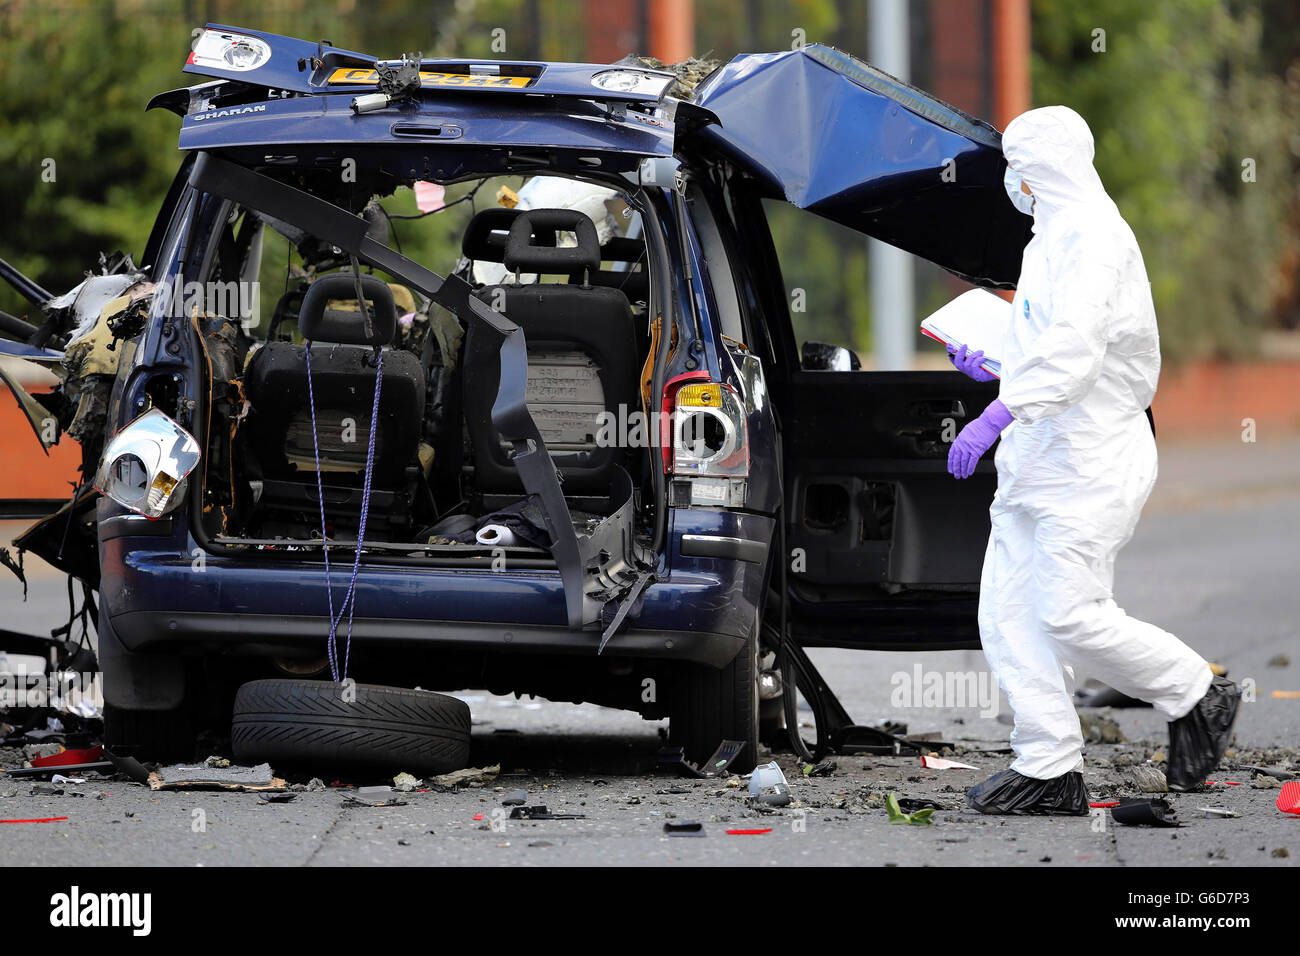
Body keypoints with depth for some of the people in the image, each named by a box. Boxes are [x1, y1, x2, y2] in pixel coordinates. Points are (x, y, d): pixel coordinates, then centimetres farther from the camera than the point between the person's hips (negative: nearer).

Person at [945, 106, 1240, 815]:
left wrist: (998, 415, -37)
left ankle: (1199, 697, 7)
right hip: (1037, 460, 10)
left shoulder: (1093, 235, -14)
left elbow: (1076, 349, -29)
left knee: (1070, 616, -12)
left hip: (1090, 459, -10)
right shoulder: (1051, 242, 20)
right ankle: (1049, 770, 5)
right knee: (1009, 616, 2)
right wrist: (992, 370, 34)